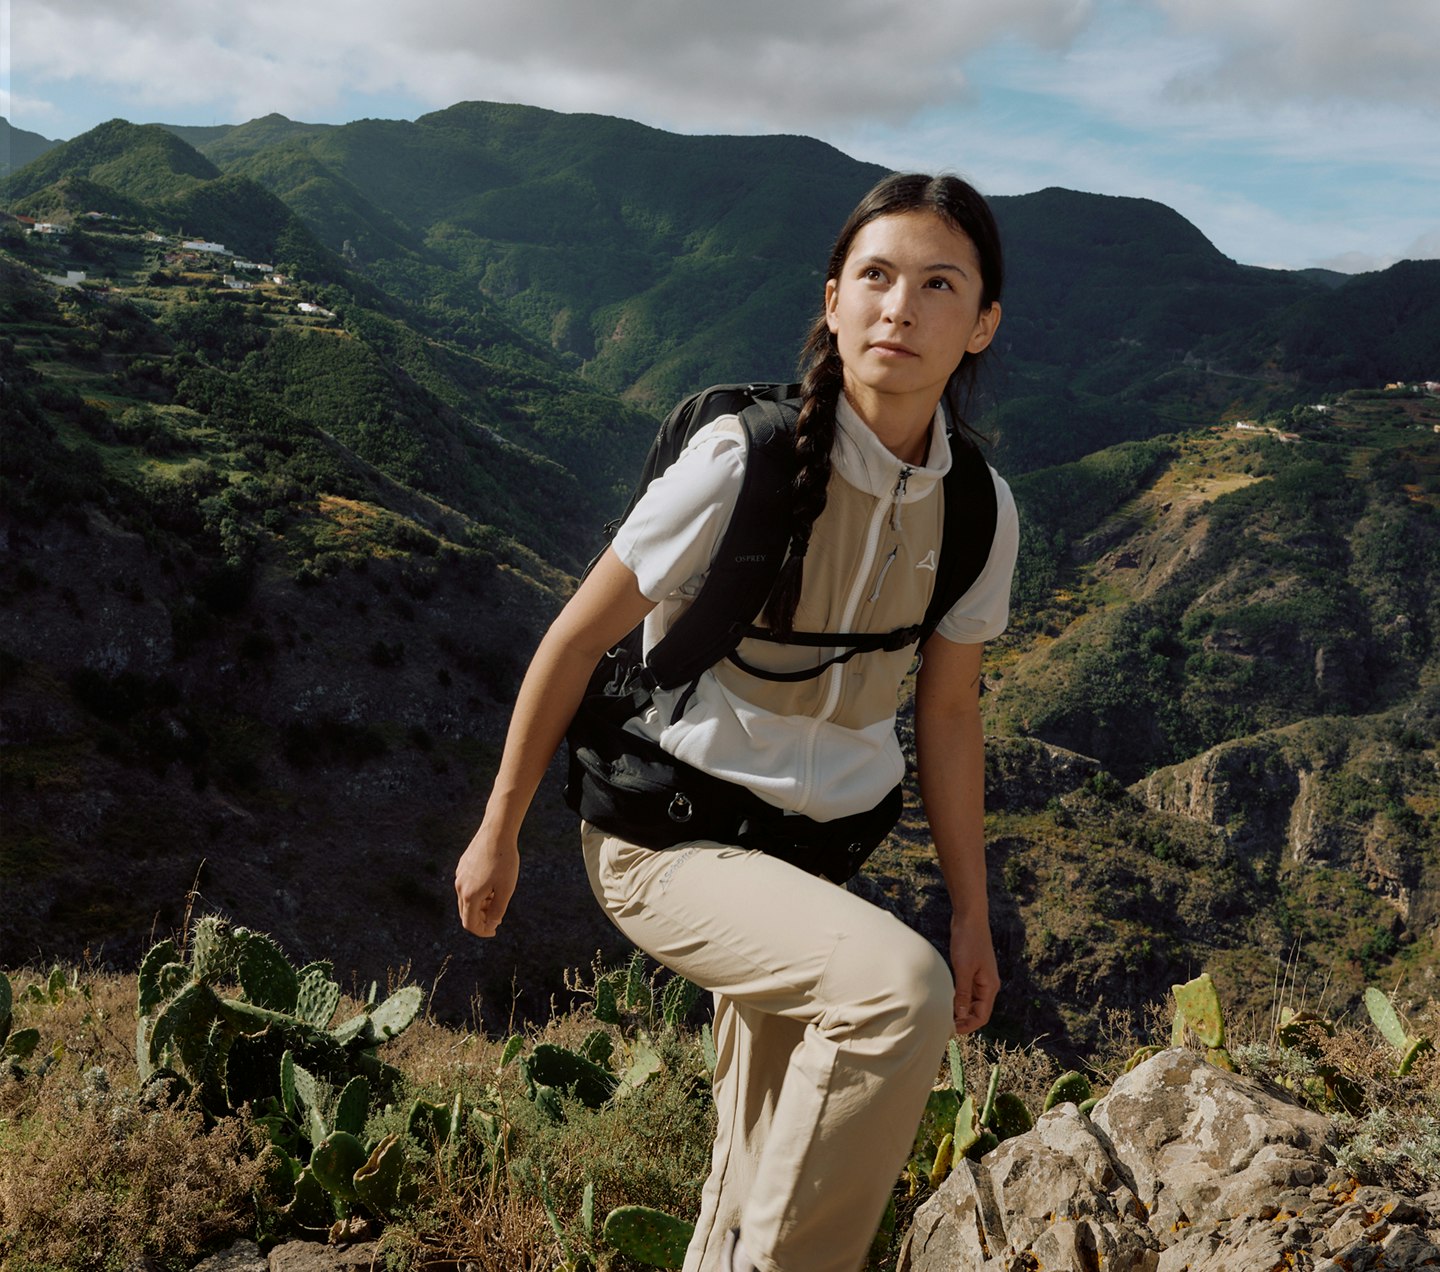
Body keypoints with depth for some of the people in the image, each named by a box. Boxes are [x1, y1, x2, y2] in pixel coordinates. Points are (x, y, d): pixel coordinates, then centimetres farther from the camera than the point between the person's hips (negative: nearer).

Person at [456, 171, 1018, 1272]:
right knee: (896, 988, -29)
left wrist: (973, 915, 10)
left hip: (810, 855, 6)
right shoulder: (744, 461, -21)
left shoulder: (979, 513, -5)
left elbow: (948, 712, 7)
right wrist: (500, 831, -2)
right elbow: (577, 638, -11)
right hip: (667, 838, -5)